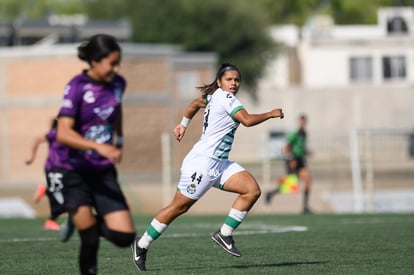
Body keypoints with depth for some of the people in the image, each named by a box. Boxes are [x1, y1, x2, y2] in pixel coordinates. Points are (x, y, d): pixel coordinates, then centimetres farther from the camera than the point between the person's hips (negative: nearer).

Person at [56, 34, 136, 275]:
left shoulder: (117, 84, 2)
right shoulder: (77, 86, -15)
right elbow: (63, 133, -25)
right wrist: (99, 146, -37)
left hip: (104, 172, 5)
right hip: (74, 173, -5)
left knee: (124, 236, -6)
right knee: (90, 241, -8)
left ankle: (88, 220, 22)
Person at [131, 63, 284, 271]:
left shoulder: (215, 96, 14)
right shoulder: (225, 98, -14)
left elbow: (196, 103, 33)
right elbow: (247, 120, -25)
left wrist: (184, 124, 44)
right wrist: (271, 114, -12)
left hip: (219, 164, 10)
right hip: (203, 162, -10)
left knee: (252, 190, -6)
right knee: (178, 207, -2)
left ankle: (224, 234, 0)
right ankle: (142, 245, 11)